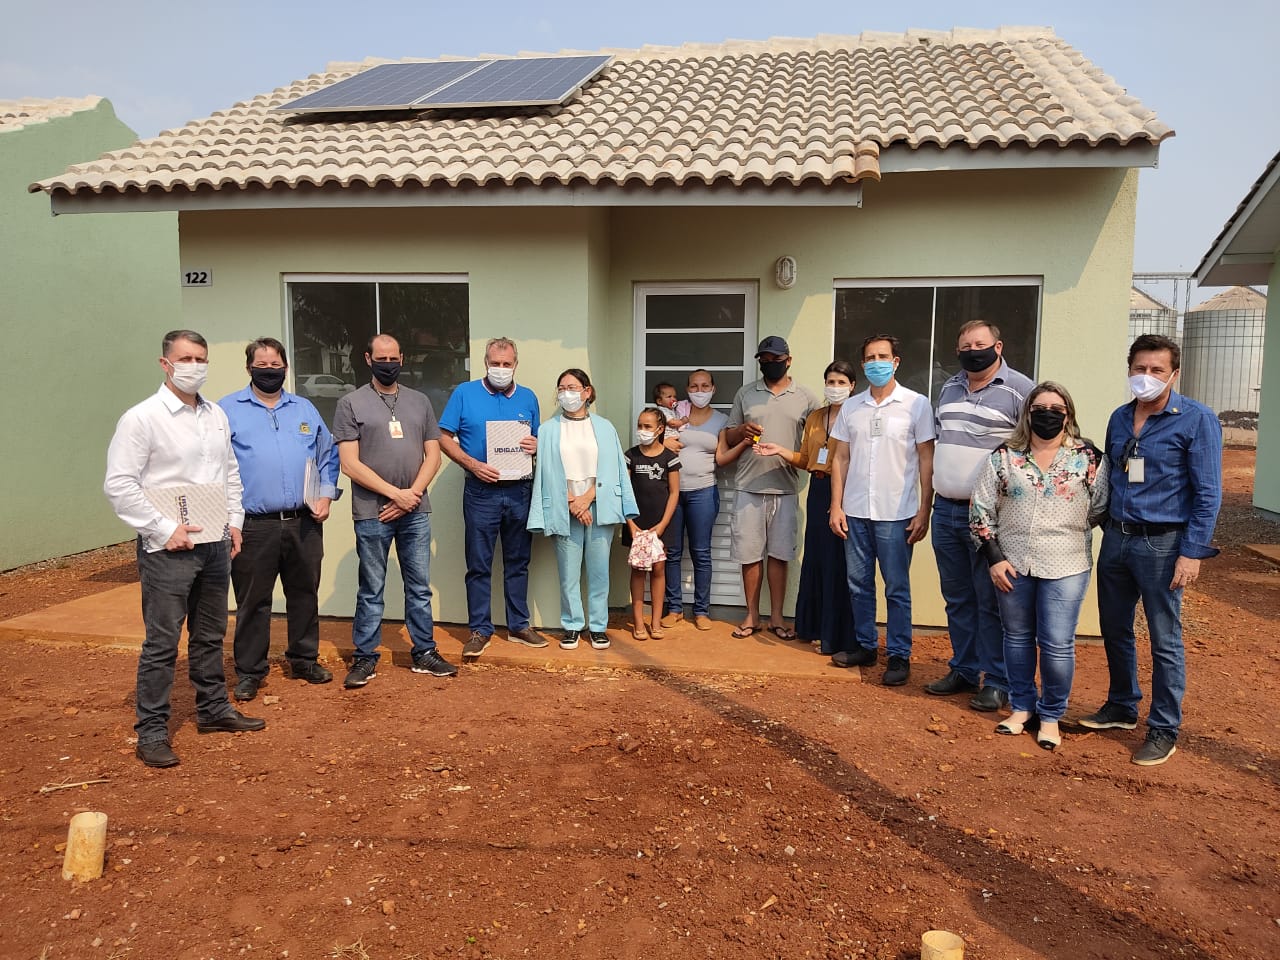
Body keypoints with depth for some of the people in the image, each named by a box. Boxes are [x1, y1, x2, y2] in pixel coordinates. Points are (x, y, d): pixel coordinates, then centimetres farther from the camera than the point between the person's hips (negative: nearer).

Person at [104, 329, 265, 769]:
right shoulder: (142, 418, -9)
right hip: (168, 550, -6)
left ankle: (214, 709, 31)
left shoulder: (216, 415, 10)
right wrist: (164, 530, -16)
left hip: (215, 544, 6)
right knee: (162, 643, -1)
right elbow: (118, 485, -13)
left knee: (210, 636, 17)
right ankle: (151, 732, 9)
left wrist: (235, 522, 10)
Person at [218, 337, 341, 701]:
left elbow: (327, 455, 17)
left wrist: (326, 494, 4)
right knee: (252, 601, 5)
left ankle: (304, 660, 28)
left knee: (305, 595, 13)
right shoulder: (228, 409, 2)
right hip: (254, 525, -3)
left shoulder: (305, 409, 13)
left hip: (304, 523, 4)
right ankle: (250, 671, 17)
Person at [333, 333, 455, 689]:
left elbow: (433, 456, 8)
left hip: (415, 511, 3)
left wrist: (412, 494, -6)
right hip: (372, 513, -3)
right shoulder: (351, 403, 0)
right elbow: (349, 463, -6)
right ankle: (365, 658, 16)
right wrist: (395, 493, -10)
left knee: (420, 587, 9)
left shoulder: (420, 402, 11)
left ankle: (425, 652, 19)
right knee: (371, 590, 5)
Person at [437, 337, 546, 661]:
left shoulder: (528, 398, 9)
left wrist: (535, 446, -9)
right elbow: (445, 438, -2)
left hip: (520, 491, 3)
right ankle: (479, 629, 12)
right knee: (479, 564, 2)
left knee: (518, 561, 11)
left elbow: (538, 440, 15)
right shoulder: (465, 394, 0)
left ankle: (519, 625, 22)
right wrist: (473, 465, -15)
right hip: (481, 491, -3)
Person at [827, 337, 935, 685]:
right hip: (855, 512, 4)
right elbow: (840, 458, 10)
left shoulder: (916, 404, -2)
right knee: (859, 584, 11)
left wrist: (924, 510, -8)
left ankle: (899, 656, 13)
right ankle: (865, 647, 24)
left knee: (897, 589, 3)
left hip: (896, 514, -4)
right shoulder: (851, 407, 8)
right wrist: (836, 506, 4)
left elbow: (927, 460, -3)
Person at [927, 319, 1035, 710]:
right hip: (946, 510, 6)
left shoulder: (1020, 391, -7)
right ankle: (964, 669, 27)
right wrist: (933, 497, 16)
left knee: (991, 601, 0)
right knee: (957, 598, 14)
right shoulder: (948, 389, 13)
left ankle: (997, 681, 11)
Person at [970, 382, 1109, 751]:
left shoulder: (1090, 459, -3)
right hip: (1011, 565, 2)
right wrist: (993, 558, -4)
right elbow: (981, 510, 1)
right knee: (1017, 637, 13)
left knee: (1057, 645, 0)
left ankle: (1051, 716, 19)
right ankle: (1022, 707, 29)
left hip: (1065, 568, -2)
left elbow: (1102, 510, 2)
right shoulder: (1004, 457, 0)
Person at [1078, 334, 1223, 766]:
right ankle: (1121, 708, 33)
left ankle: (1164, 731, 16)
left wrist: (1192, 552, -15)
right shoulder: (1120, 419, 8)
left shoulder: (1196, 420, -9)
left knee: (1165, 641, 3)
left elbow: (1208, 493, -10)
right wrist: (1108, 531, 13)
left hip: (1162, 544, -6)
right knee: (1114, 630, 15)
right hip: (1116, 538, 6)